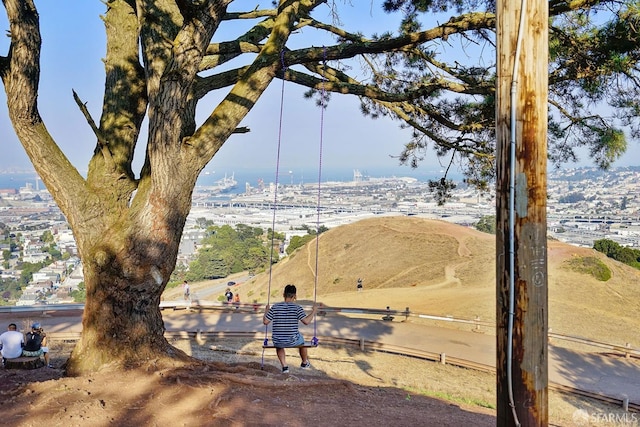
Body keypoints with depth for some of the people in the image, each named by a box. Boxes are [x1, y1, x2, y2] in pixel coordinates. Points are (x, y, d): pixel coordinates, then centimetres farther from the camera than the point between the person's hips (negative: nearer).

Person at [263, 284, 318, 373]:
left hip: (277, 341, 1)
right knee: (302, 341, 34)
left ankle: (284, 366, 25)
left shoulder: (275, 307, -2)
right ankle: (304, 363, 53)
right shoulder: (297, 307, -9)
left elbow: (265, 321, 0)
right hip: (292, 341, -1)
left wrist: (266, 311, 18)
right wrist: (314, 311, -2)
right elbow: (306, 321, -16)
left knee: (279, 346, 39)